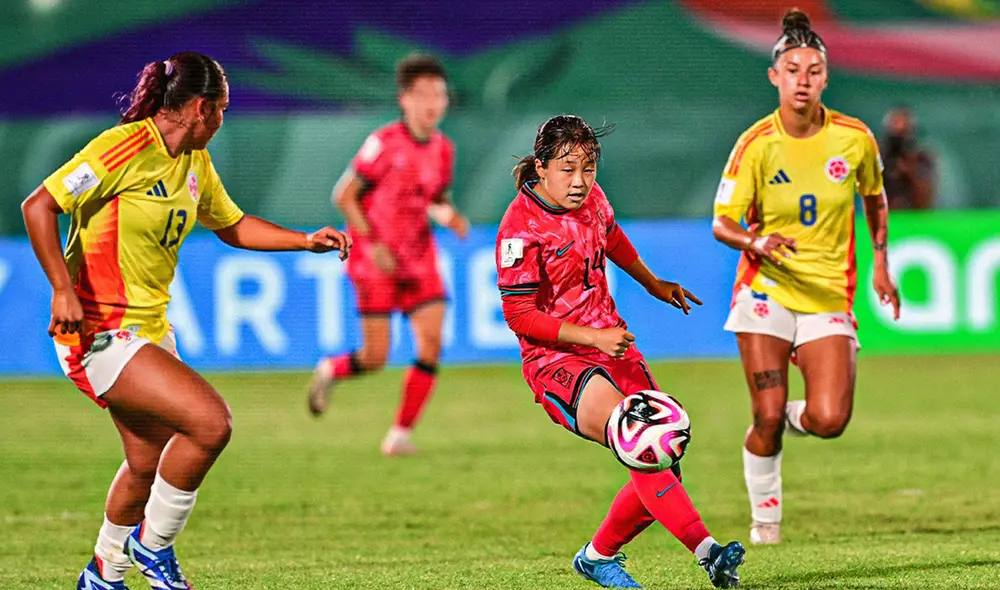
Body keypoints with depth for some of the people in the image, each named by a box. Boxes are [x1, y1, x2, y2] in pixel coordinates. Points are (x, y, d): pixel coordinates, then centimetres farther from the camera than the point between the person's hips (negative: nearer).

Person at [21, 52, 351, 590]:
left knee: (149, 465, 15)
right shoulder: (125, 148, -17)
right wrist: (62, 289, -28)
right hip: (100, 332, -9)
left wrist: (306, 241, 15)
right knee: (210, 422, -20)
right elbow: (38, 206, -19)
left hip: (149, 329, 9)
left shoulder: (194, 160, 11)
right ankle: (153, 545, -1)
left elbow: (230, 225, 26)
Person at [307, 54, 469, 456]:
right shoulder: (385, 144, -14)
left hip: (418, 260, 5)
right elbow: (343, 196, -10)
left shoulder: (442, 150, 3)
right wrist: (373, 244, -17)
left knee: (432, 343, -11)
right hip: (375, 259, -5)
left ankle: (401, 434, -1)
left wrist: (450, 217, -6)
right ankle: (329, 372, 30)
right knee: (375, 358, -5)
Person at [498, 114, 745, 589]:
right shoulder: (521, 229, -18)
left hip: (610, 343, 8)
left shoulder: (589, 196, 3)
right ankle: (706, 550, -38)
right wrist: (591, 336, -23)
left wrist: (653, 284, 39)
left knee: (662, 463, 0)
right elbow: (519, 315, -17)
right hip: (556, 359, -7)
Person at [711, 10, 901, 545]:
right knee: (767, 418, -10)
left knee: (829, 421, -15)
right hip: (766, 292, -1)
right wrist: (756, 243, -25)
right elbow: (721, 223, -4)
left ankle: (794, 416, 22)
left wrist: (880, 264, 11)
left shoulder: (854, 138, -3)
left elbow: (875, 199, 17)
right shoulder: (755, 145, -8)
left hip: (829, 295, 1)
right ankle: (764, 516, 14)